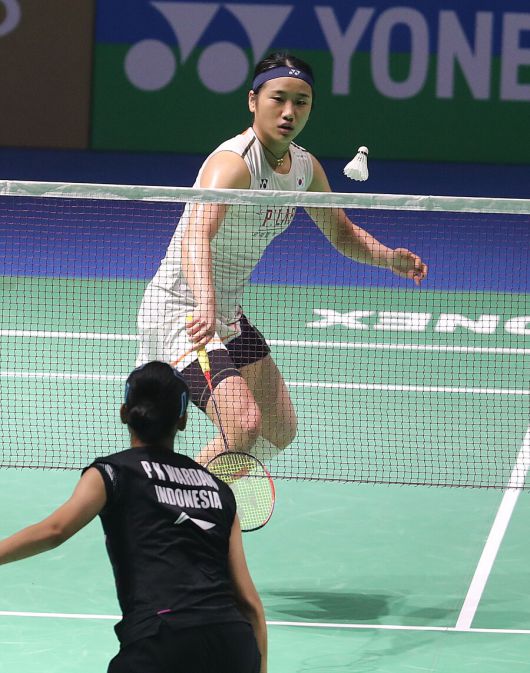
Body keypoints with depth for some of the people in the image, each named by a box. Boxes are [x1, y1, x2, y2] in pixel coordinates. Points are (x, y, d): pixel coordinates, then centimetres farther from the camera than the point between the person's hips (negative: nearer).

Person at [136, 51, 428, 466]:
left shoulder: (306, 167, 2)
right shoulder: (233, 163, -26)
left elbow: (341, 232, 18)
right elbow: (195, 238, -42)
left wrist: (390, 258, -3)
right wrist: (205, 305, -61)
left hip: (230, 318, 9)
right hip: (181, 314, -9)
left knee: (280, 432, 16)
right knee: (245, 425, -26)